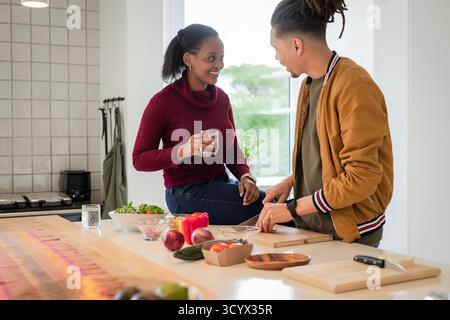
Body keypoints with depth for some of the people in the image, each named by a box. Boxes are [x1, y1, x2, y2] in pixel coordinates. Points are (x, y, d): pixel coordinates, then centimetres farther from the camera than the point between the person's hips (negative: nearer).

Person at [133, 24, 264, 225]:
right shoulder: (162, 102, -11)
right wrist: (184, 150, -26)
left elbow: (232, 149, 13)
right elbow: (139, 159, -9)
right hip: (186, 193, -6)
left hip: (222, 184, 6)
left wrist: (245, 177, -9)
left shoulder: (221, 98, 6)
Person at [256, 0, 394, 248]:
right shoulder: (310, 84, 7)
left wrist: (293, 208, -19)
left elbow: (362, 176, -23)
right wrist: (292, 181, 4)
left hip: (349, 234, -7)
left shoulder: (353, 85, -20)